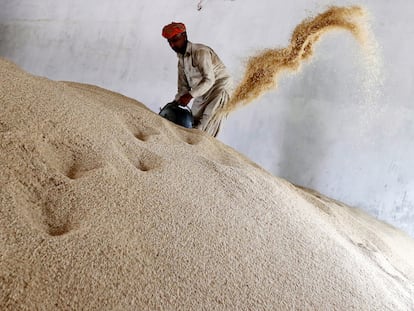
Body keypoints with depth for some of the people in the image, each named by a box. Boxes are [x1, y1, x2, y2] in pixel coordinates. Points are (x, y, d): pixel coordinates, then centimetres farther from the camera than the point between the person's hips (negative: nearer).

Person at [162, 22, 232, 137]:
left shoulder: (200, 52, -17)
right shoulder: (181, 60, 10)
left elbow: (209, 80, -27)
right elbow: (183, 87, 10)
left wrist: (190, 95, -35)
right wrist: (175, 103, -6)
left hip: (218, 88, -9)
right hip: (202, 94, 9)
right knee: (192, 124, 1)